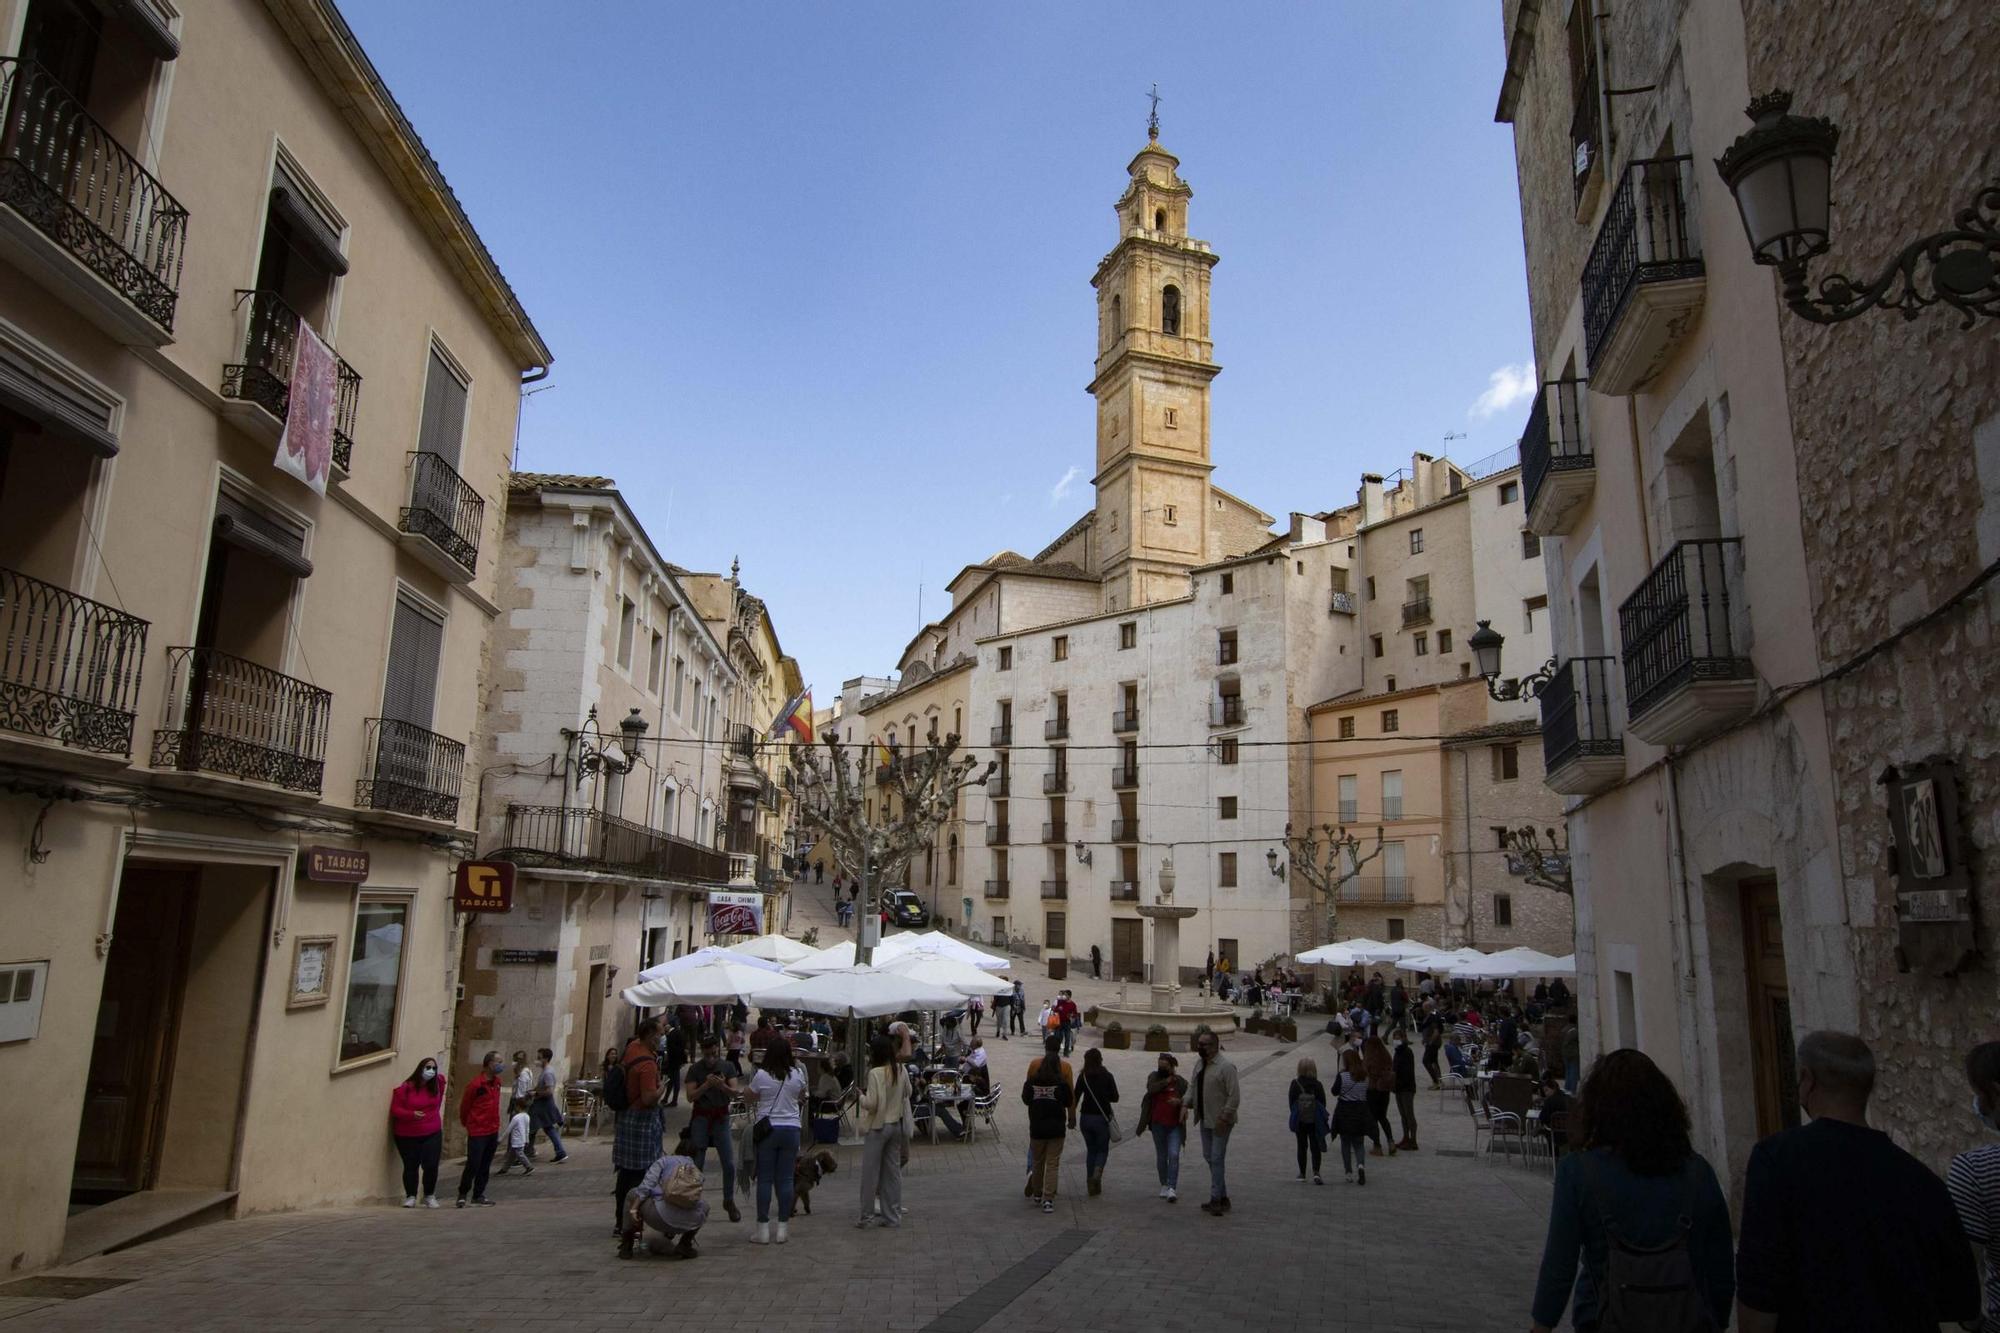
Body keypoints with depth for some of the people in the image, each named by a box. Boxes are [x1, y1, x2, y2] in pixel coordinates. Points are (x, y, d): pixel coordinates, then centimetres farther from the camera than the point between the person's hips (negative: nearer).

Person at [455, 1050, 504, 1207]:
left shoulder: (496, 1082, 6)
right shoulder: (476, 1085, -17)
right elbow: (464, 1106, -6)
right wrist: (467, 1124, 8)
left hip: (492, 1131, 7)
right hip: (477, 1132, -7)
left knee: (485, 1166, 12)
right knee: (473, 1165, -2)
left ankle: (478, 1195, 20)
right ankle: (462, 1194, 14)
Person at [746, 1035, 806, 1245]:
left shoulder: (761, 1075, -10)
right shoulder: (798, 1074, -2)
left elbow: (751, 1098, 5)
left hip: (767, 1128, -2)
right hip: (791, 1129, 2)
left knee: (765, 1179, 5)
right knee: (785, 1179, 7)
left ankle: (763, 1228, 8)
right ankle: (783, 1228, 11)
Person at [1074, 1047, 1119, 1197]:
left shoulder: (1083, 1077, -2)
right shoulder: (1107, 1076, -5)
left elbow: (1075, 1097, -4)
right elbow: (1115, 1098, -2)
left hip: (1085, 1117, 2)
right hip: (1102, 1117, -2)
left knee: (1090, 1149, 16)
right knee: (1102, 1149, 12)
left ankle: (1091, 1183, 11)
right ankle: (1097, 1172, -16)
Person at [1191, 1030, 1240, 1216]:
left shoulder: (1225, 1066, -16)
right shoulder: (1199, 1065, 10)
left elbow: (1234, 1096, -19)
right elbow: (1194, 1089, 16)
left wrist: (1224, 1118, -21)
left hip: (1220, 1121, -9)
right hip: (1205, 1120, 9)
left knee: (1217, 1159, -6)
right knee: (1209, 1157, 13)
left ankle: (1216, 1199, 1)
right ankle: (1223, 1197, 24)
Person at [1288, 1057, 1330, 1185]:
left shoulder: (1295, 1084, -9)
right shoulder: (1318, 1085, -8)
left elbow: (1291, 1102, -5)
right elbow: (1323, 1103, -3)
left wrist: (1295, 1115, 7)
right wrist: (1320, 1117, 10)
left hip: (1300, 1121, 0)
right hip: (1315, 1121, 0)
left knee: (1302, 1147, 12)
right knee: (1315, 1147, 6)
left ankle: (1302, 1174, 16)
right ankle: (1316, 1172, -10)